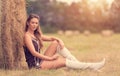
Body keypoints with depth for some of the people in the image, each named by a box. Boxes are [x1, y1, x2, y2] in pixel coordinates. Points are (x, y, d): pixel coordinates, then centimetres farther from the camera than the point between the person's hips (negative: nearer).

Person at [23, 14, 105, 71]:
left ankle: (77, 62, -9)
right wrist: (50, 58, -17)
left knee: (56, 43, -4)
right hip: (35, 64, -8)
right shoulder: (27, 36, -11)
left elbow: (51, 38, 16)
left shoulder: (36, 35, 16)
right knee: (64, 61, -16)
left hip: (41, 60, 8)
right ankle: (92, 66, -15)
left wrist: (59, 40, -7)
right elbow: (34, 52, -19)